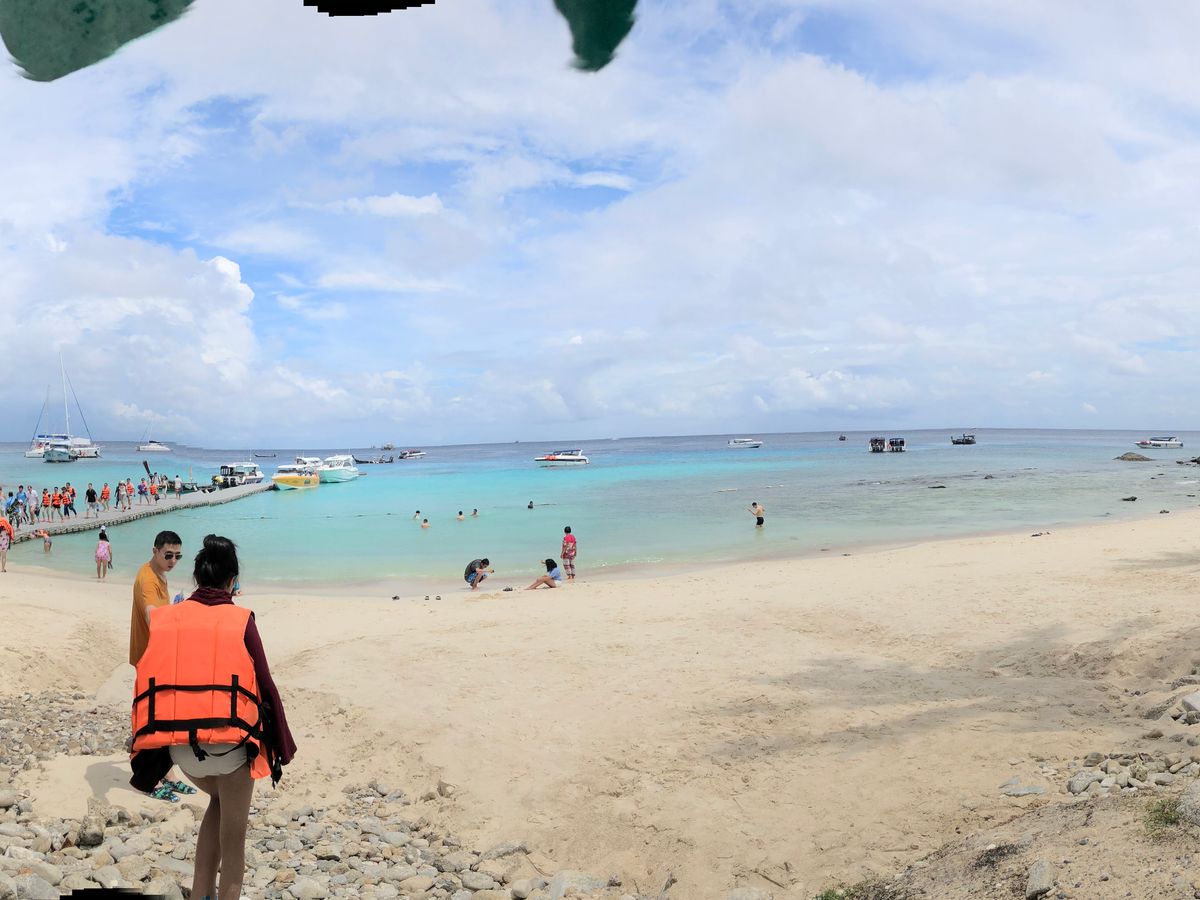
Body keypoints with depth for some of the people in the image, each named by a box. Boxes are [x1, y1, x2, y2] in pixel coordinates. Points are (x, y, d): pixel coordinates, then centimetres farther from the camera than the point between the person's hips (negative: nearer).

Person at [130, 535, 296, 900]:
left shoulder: (165, 618, 5)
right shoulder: (240, 620, -5)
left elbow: (150, 681, 6)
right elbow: (265, 687, -4)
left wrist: (143, 746, 18)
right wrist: (282, 748, 5)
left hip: (179, 744, 4)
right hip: (229, 741, -4)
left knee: (218, 802, 31)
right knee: (233, 836, 14)